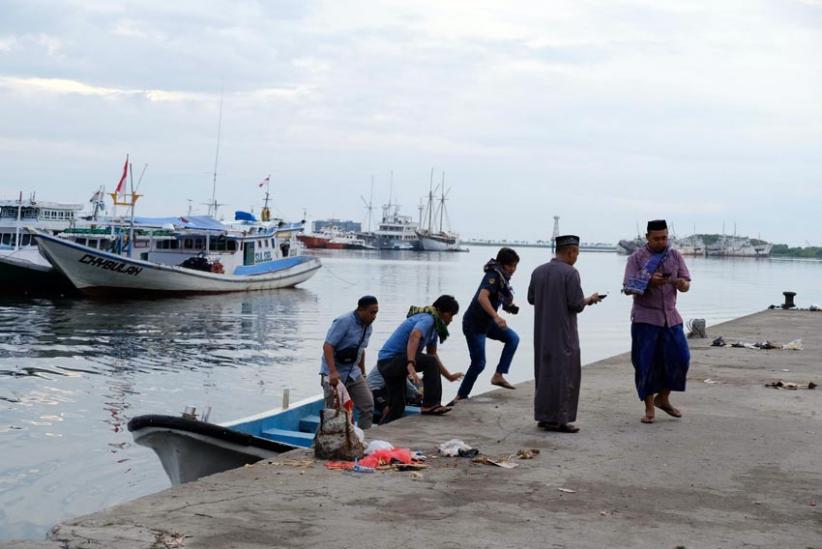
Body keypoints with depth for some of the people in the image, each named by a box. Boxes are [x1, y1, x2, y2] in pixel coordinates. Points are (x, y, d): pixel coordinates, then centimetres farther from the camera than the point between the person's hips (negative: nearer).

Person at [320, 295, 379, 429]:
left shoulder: (368, 326, 7)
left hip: (353, 373, 7)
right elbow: (327, 346, -23)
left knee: (368, 406, -1)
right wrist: (333, 372, -33)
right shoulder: (343, 322, -18)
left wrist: (363, 374, 22)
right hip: (334, 374, -7)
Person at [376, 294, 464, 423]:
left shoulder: (434, 325, 12)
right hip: (389, 360, -10)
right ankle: (430, 405, -19)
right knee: (430, 362, -24)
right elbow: (414, 337, -38)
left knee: (397, 406, 16)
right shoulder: (427, 319, -18)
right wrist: (411, 364, -51)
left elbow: (432, 353, 19)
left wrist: (449, 376, 20)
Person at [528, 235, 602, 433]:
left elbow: (531, 298, 12)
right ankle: (559, 419, 1)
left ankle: (543, 416, 20)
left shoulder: (538, 271, 4)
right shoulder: (570, 273, -15)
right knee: (564, 374, 1)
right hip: (563, 334, -6)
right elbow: (577, 304, -16)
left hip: (542, 333, 7)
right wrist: (590, 299, 3)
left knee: (544, 372, 16)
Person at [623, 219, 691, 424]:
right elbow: (628, 288, -10)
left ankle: (662, 398, 19)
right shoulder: (637, 258, -3)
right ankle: (649, 408, 9)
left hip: (670, 316, 3)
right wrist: (649, 282, -26)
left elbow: (686, 285, 3)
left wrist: (681, 283, -21)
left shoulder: (675, 256, 7)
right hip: (645, 317, -3)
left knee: (679, 358, -2)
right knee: (646, 364, -3)